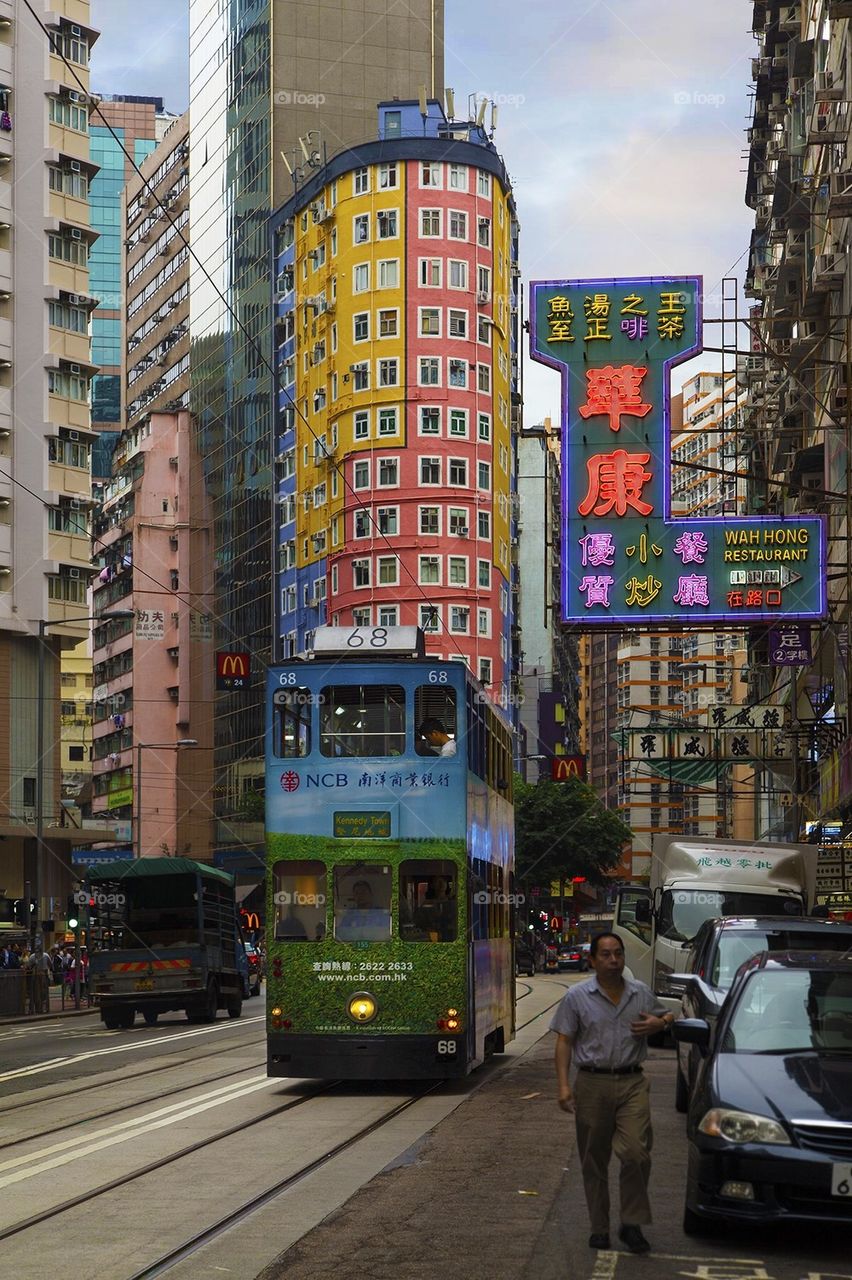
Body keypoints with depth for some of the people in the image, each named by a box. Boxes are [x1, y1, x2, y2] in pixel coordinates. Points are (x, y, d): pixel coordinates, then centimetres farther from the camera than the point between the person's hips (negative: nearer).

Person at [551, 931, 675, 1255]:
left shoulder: (641, 993, 9)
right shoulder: (577, 997, 2)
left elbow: (666, 1016, 26)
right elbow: (564, 1041, 0)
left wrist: (660, 1023, 0)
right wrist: (563, 1085, -9)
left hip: (632, 1083, 1)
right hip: (592, 1083, -1)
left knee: (636, 1153, -13)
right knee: (594, 1160, 5)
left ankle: (632, 1225, -2)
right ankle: (599, 1228, 16)